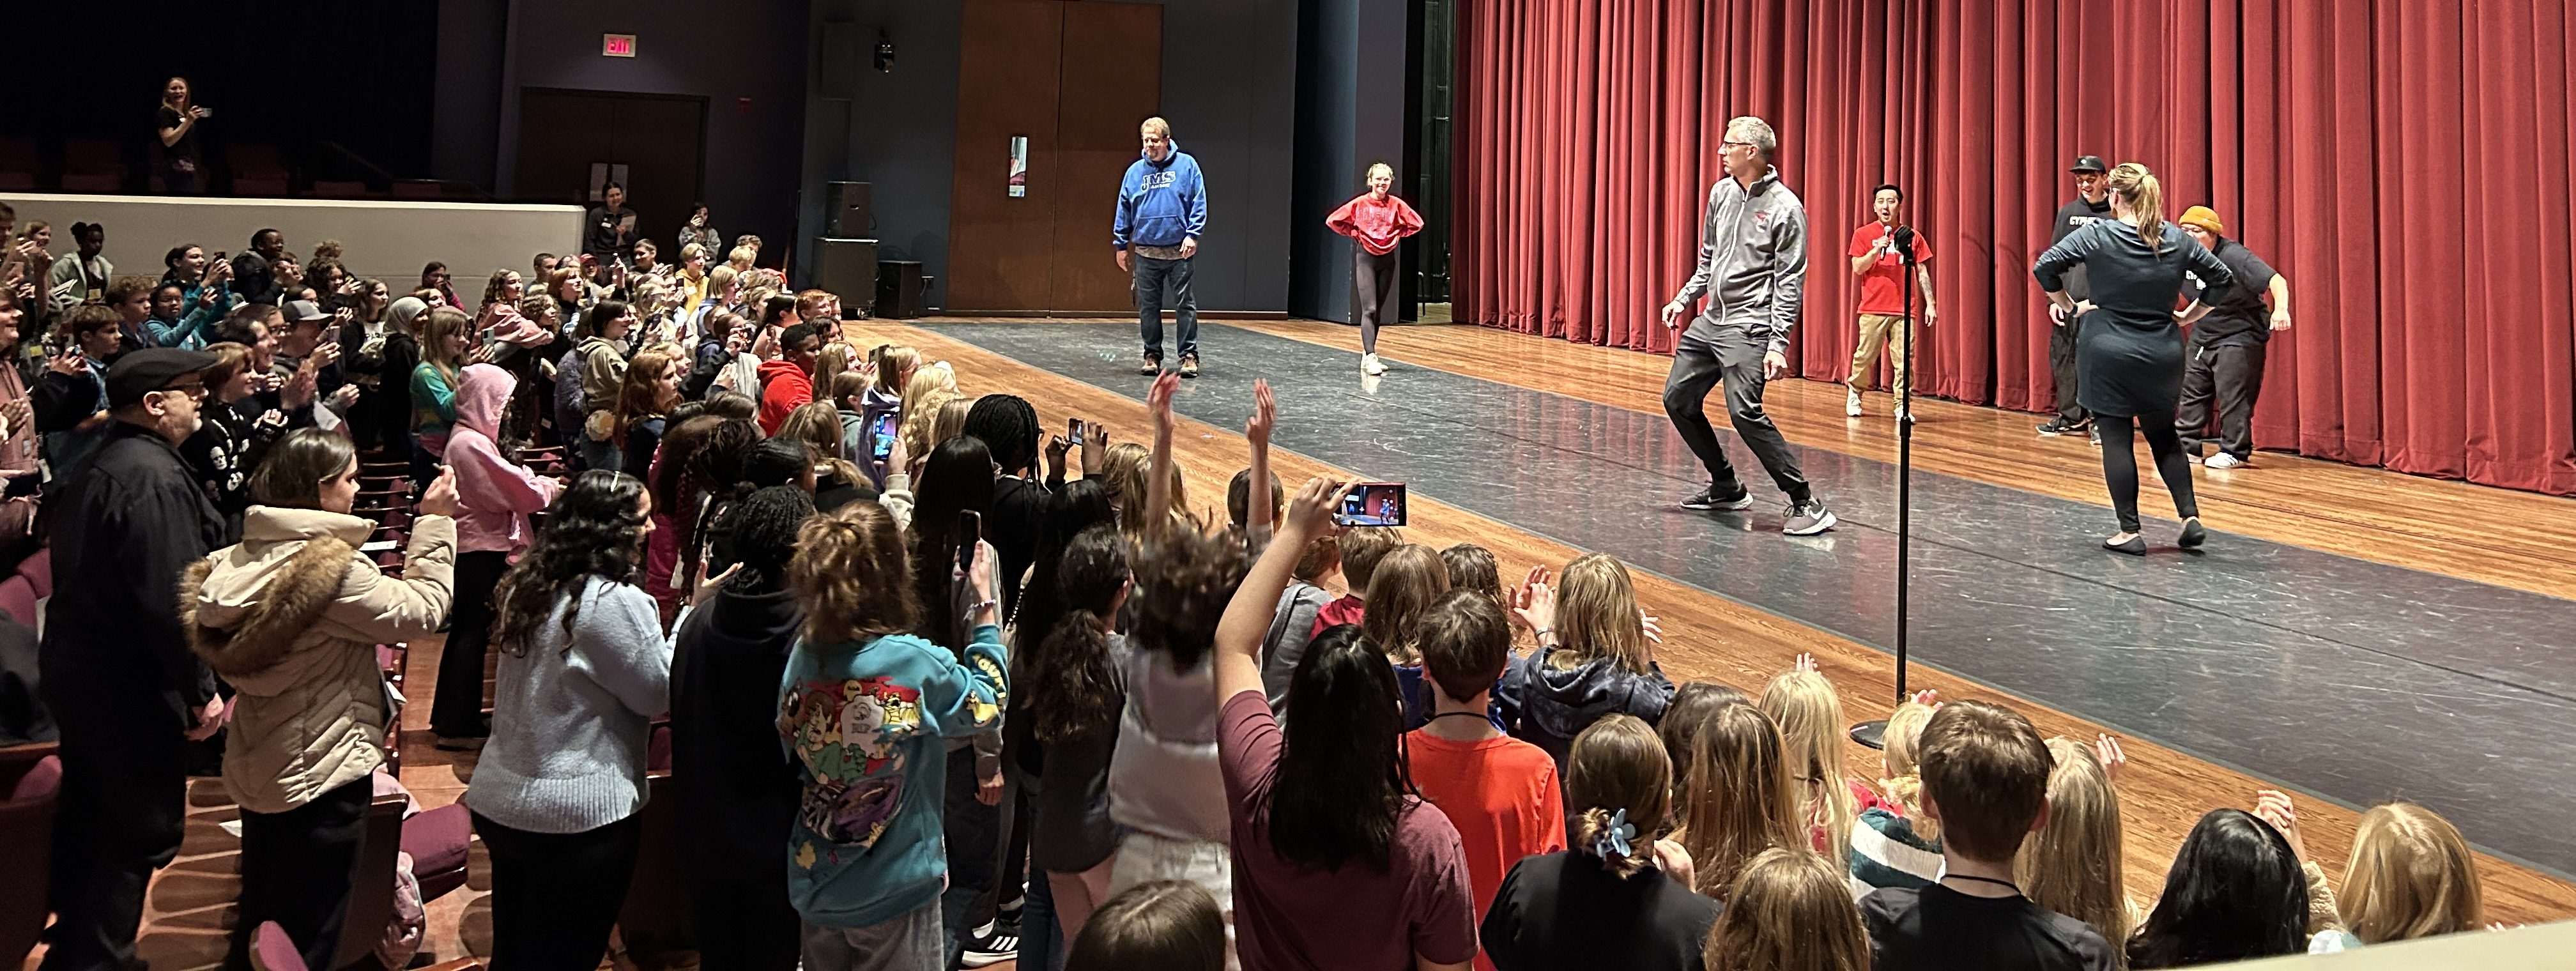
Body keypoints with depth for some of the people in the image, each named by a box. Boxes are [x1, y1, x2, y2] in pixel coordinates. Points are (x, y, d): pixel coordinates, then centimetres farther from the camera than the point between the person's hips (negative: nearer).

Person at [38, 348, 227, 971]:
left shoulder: (93, 469, 10)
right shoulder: (154, 479, -22)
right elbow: (170, 600, -27)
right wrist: (201, 691, -21)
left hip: (78, 671, 10)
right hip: (133, 686, -10)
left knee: (87, 815, 23)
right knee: (143, 833, 0)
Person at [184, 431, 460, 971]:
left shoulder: (241, 560, -1)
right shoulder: (331, 570, -26)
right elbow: (421, 610, -19)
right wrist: (435, 523, -11)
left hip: (256, 769, 8)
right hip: (322, 775, -8)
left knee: (258, 923, 23)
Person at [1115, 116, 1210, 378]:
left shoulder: (1186, 165, 0)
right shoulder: (1135, 171, 9)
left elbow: (1199, 202, -3)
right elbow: (1124, 209, 12)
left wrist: (1193, 235, -12)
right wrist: (1121, 244, 9)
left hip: (1180, 251, -3)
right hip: (1145, 252, 3)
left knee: (1185, 305, 1)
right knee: (1148, 307, 8)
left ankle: (1189, 355, 6)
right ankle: (1152, 355, 17)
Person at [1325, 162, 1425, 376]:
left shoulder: (1396, 205, 0)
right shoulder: (1360, 204, -5)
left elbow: (1417, 223, 7)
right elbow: (1333, 221, 1)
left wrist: (1397, 235, 3)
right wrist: (1355, 234, 1)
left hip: (1387, 259, 3)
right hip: (1366, 259, -3)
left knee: (1379, 311, 10)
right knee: (1369, 309, -13)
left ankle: (1367, 353, 21)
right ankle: (1370, 358, -20)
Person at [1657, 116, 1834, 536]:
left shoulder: (1784, 208, -12)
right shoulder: (1721, 193, 9)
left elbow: (1791, 282, -14)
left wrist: (1778, 344, -20)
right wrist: (1684, 299, 15)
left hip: (1749, 327, -8)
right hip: (1711, 319, 9)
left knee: (1745, 411, -20)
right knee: (1678, 399, 10)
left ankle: (1807, 503, -12)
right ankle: (1726, 488, 23)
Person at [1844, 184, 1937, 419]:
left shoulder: (1912, 237, 9)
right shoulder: (1864, 234, 5)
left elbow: (1923, 273, 10)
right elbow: (1858, 268, 0)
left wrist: (1930, 304, 3)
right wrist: (1876, 249, -15)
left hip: (1904, 310, 1)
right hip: (1873, 309, -1)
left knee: (1904, 360, -4)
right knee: (1865, 357, 2)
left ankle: (1902, 406, 1)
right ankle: (1854, 392, 25)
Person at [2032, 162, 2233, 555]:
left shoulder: (2097, 235, -9)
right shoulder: (2178, 239, 3)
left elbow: (2044, 267, -14)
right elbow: (2224, 280, 8)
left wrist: (2066, 304, -1)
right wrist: (2190, 315, 15)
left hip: (2108, 352, -4)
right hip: (2163, 355, 4)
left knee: (2116, 439, 2)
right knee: (2164, 437, 18)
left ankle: (2130, 531, 4)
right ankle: (2191, 518, 9)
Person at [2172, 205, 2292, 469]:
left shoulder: (2234, 256, -23)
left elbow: (2276, 281, -31)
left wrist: (2281, 309, -48)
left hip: (2239, 336, -7)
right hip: (2202, 336, 7)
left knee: (2233, 395, -7)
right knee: (2191, 391, 10)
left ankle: (2234, 452, 2)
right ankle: (2187, 445, 19)